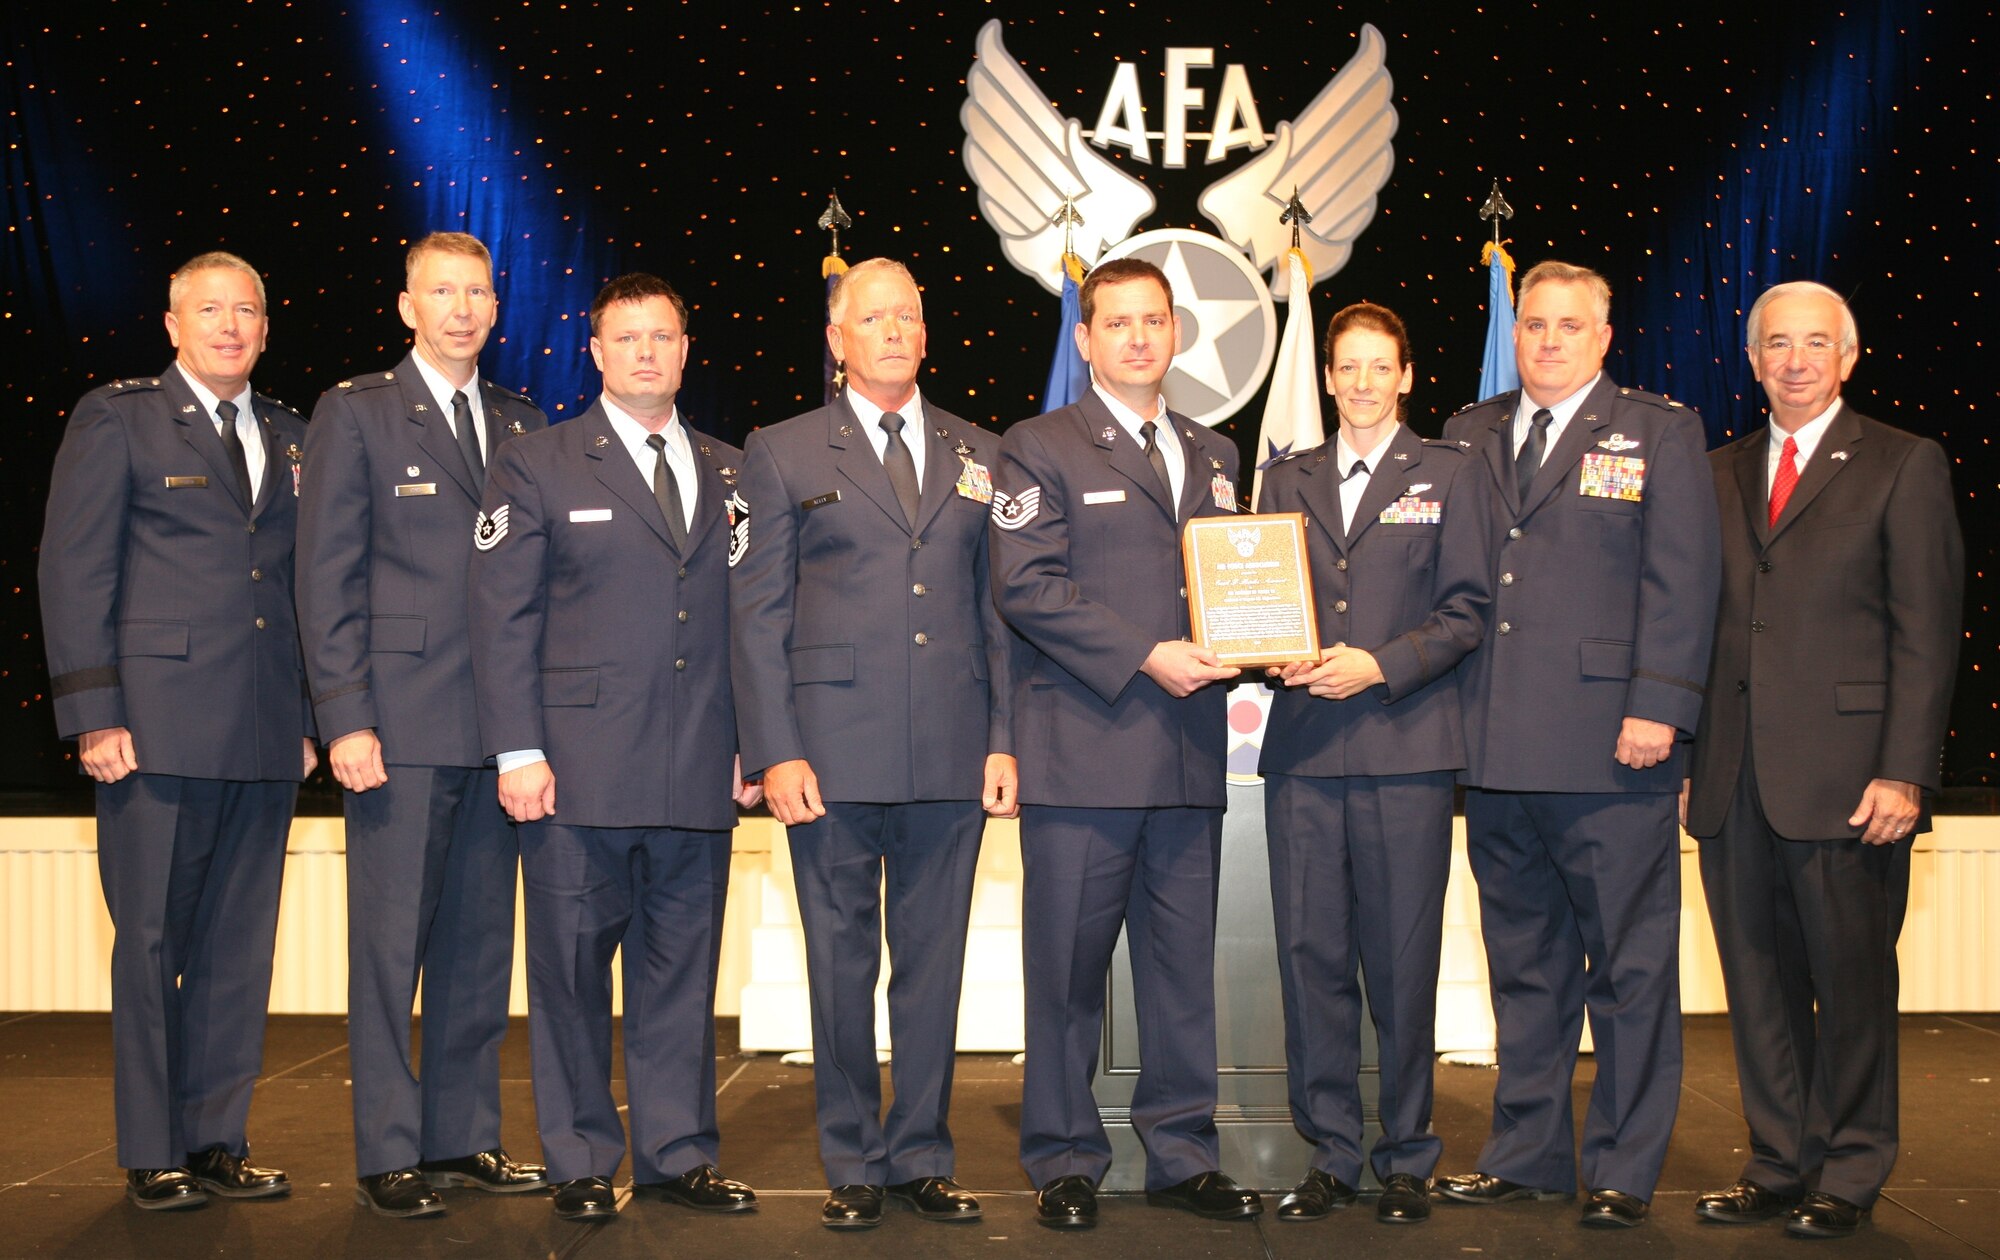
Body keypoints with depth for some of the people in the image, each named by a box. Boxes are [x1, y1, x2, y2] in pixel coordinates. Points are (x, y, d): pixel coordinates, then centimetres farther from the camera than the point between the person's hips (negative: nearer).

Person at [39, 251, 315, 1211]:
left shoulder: (290, 439, 16)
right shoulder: (116, 419, 2)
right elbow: (74, 574, -2)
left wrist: (310, 719, 11)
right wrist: (94, 715, -10)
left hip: (265, 738, 5)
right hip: (159, 728, -4)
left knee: (239, 948, 7)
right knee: (151, 942, 3)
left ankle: (215, 1140, 17)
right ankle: (151, 1156, 12)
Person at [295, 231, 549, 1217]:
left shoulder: (525, 425, 14)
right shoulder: (354, 414, 1)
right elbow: (327, 578, -3)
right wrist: (345, 718, -11)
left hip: (501, 728, 5)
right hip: (400, 726, -4)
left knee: (480, 942, 10)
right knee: (390, 943, 0)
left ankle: (463, 1138, 20)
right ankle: (388, 1155, 10)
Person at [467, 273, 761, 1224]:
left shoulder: (729, 473, 14)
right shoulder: (536, 467, 3)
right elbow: (502, 617, -2)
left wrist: (753, 743, 7)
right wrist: (517, 752, -9)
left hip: (700, 776, 3)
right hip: (580, 771, -3)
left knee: (682, 969, 9)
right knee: (573, 968, 4)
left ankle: (676, 1154, 20)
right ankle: (580, 1164, 15)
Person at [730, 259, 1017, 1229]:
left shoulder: (980, 456, 13)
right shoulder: (781, 454, 6)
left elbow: (1000, 608, 12)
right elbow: (756, 612, 2)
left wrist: (1005, 740, 3)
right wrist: (774, 752, -7)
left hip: (952, 756, 2)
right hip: (834, 751, -2)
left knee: (933, 964, 7)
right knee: (841, 965, 5)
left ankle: (921, 1157, 19)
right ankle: (853, 1166, 17)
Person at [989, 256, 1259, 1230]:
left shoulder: (1212, 455, 19)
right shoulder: (1039, 448, 2)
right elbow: (1026, 586, -10)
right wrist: (1146, 657, -16)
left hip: (1189, 752, 5)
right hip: (1082, 750, -5)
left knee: (1183, 962, 9)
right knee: (1068, 967, 1)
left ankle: (1183, 1156, 20)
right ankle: (1065, 1162, 13)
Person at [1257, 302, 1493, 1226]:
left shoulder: (1449, 476, 8)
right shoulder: (1287, 481, 17)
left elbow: (1466, 612, 2)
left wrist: (1382, 665, -11)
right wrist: (1280, 659, -5)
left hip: (1406, 747, -3)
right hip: (1303, 747, 3)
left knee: (1402, 962, 1)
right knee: (1310, 954, 3)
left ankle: (1407, 1159, 13)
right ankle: (1330, 1155, 14)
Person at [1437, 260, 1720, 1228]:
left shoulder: (1659, 433, 3)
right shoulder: (1468, 436, 15)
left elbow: (1681, 584, -4)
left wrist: (1658, 709, -13)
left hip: (1610, 749, -4)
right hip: (1496, 749, 4)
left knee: (1629, 968, 2)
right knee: (1523, 965, 13)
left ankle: (1623, 1171, 12)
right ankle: (1526, 1153, 23)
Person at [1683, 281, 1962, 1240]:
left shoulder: (1903, 466, 2)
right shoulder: (1720, 474, 15)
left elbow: (1926, 632, -4)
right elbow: (1699, 624, 13)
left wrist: (1904, 771, -12)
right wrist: (1686, 757, 7)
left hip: (1844, 781, -4)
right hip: (1734, 780, 4)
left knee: (1852, 982, 4)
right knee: (1759, 985, 9)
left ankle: (1849, 1174, 17)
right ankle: (1779, 1163, 21)